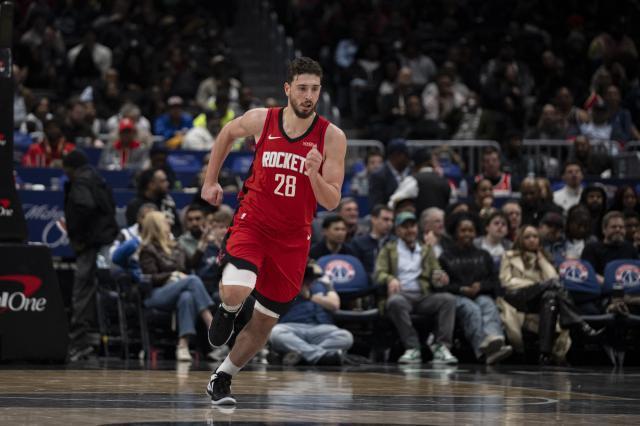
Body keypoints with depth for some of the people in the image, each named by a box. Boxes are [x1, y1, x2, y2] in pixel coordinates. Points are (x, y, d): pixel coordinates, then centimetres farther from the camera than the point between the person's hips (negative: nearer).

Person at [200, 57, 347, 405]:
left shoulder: (332, 137, -11)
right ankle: (226, 312, 9)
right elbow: (227, 133, 15)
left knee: (264, 324, 8)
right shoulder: (261, 120, -9)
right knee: (236, 292, -28)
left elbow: (331, 203, -11)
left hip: (293, 238, 1)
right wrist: (210, 181, 16)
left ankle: (221, 379, 29)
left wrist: (314, 175, -30)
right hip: (252, 222, -1)